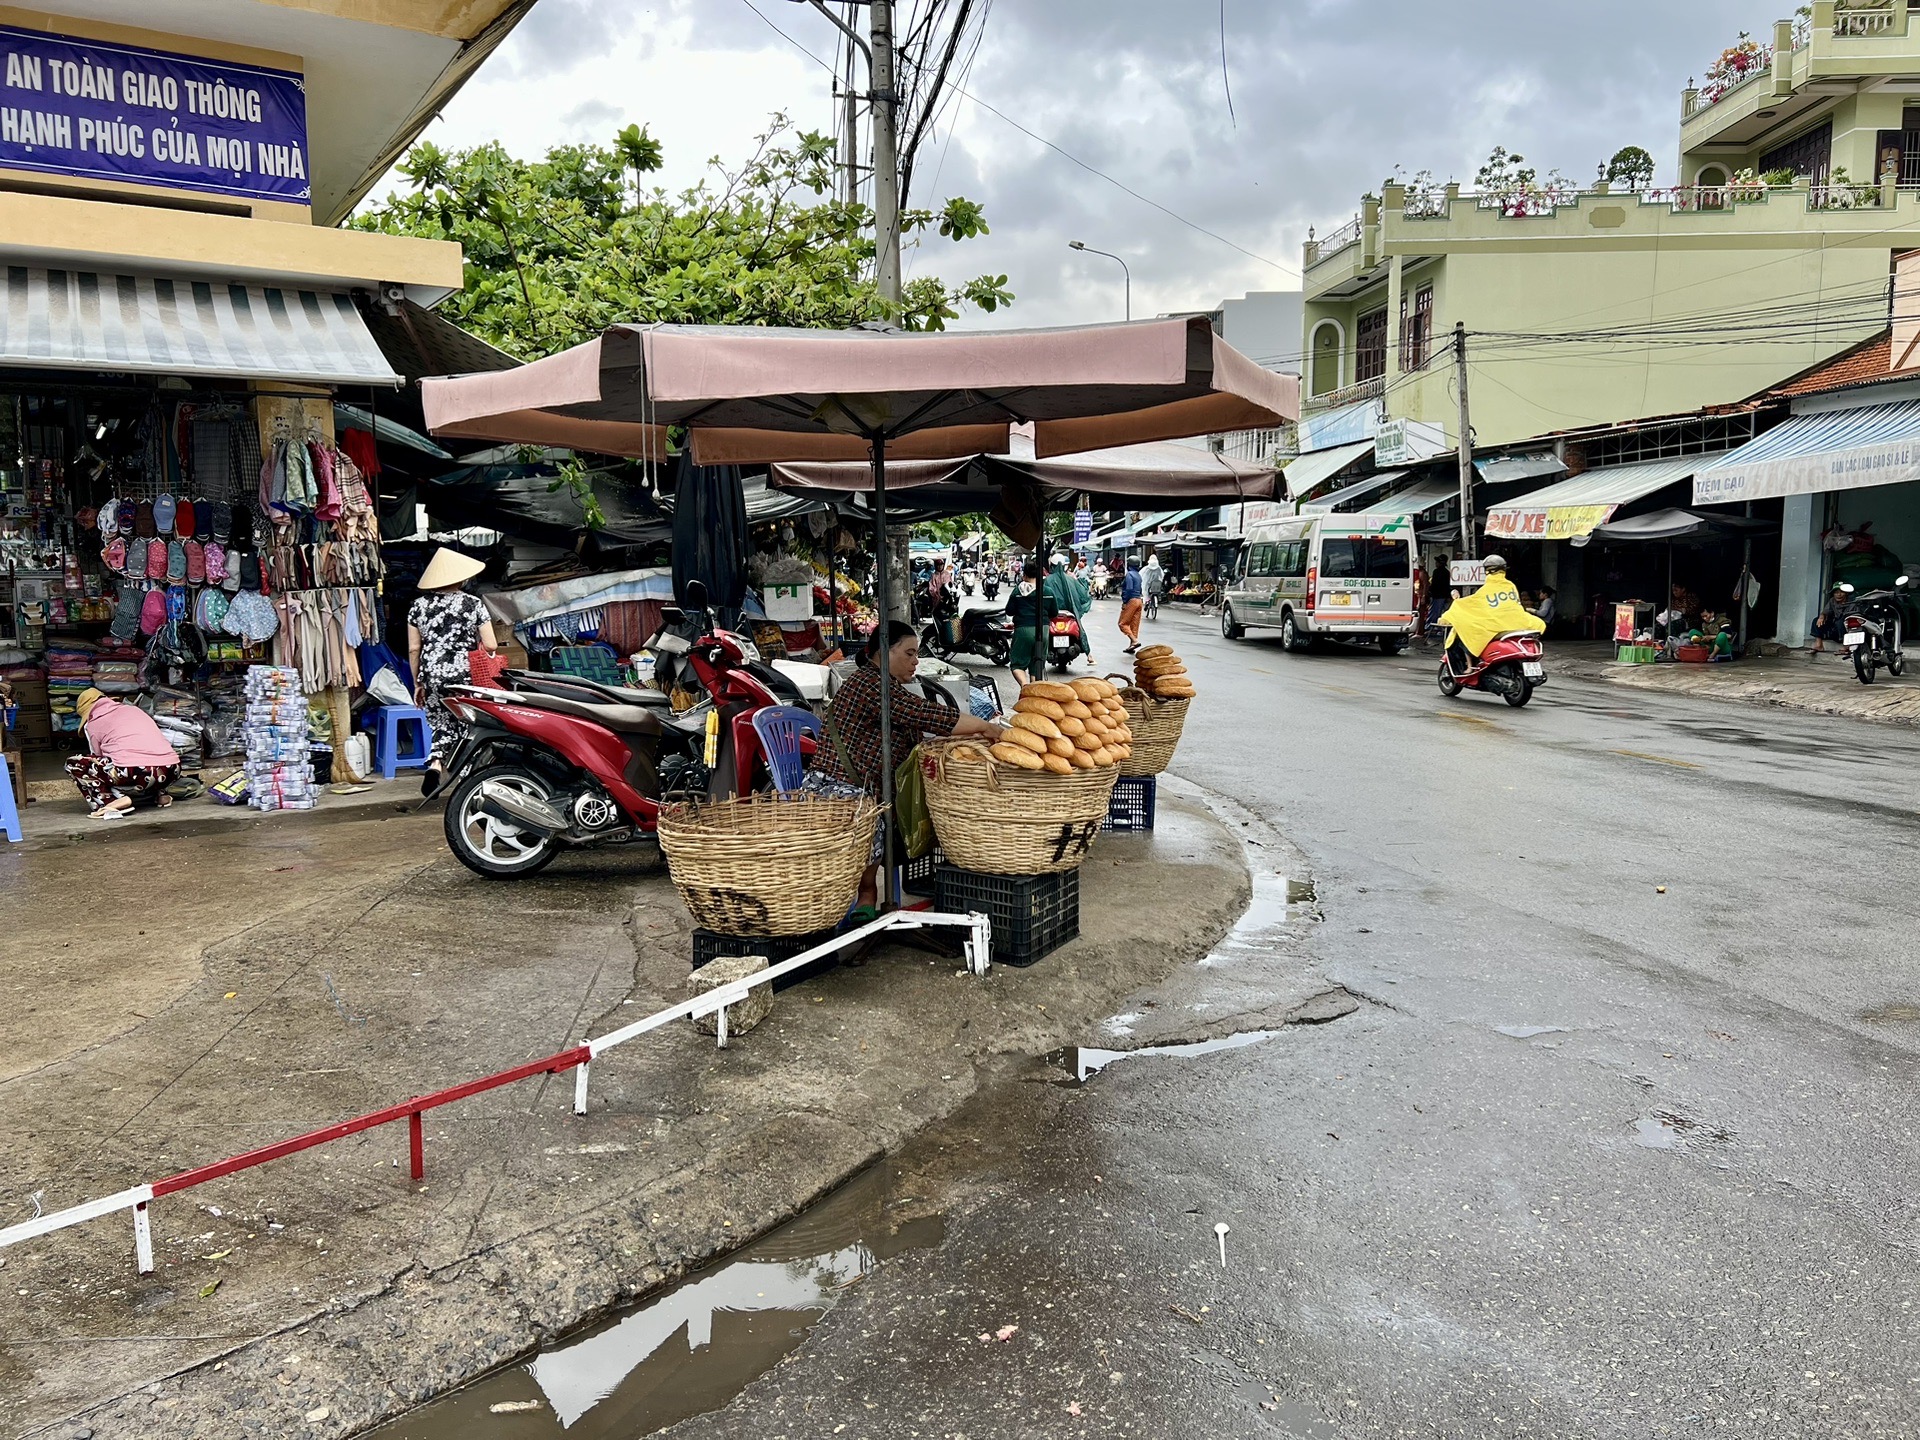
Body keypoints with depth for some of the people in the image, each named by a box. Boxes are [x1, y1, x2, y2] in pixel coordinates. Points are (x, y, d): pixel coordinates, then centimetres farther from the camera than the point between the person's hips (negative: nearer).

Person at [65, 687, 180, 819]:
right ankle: (159, 793, 16)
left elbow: (98, 759, 21)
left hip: (136, 774, -6)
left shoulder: (92, 724, 16)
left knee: (73, 764, 13)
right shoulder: (133, 709, 28)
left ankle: (113, 800, -7)